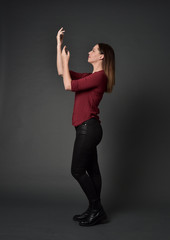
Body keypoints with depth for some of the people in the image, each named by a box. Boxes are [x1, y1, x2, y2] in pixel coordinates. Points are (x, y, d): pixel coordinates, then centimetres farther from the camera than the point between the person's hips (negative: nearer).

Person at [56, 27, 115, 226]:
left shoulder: (100, 76, -12)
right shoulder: (90, 76, 17)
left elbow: (68, 85, -16)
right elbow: (62, 72, 17)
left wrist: (65, 60, -5)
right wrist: (59, 45, 17)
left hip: (88, 128, -10)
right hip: (87, 128, 10)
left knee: (77, 170, -4)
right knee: (91, 170, 12)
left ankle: (97, 210, 7)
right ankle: (95, 210, 22)